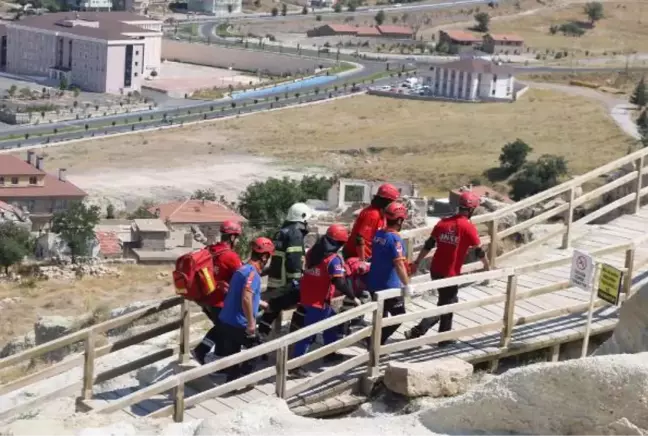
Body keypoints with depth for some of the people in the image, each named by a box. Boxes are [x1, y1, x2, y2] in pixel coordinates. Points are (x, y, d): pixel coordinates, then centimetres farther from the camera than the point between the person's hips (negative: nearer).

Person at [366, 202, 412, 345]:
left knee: (380, 316, 21)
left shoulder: (378, 234, 4)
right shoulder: (395, 238, -21)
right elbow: (399, 264, -27)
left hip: (373, 284, 8)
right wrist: (407, 284, -18)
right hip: (389, 287, -8)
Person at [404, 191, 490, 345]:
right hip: (450, 273, -7)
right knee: (445, 305, 4)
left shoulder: (443, 222, 5)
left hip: (435, 269, 7)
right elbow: (479, 251, -4)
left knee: (449, 301, 22)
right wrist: (487, 266, 13)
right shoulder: (468, 227, -12)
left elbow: (429, 244, 8)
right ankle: (416, 332, -7)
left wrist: (417, 262, 16)